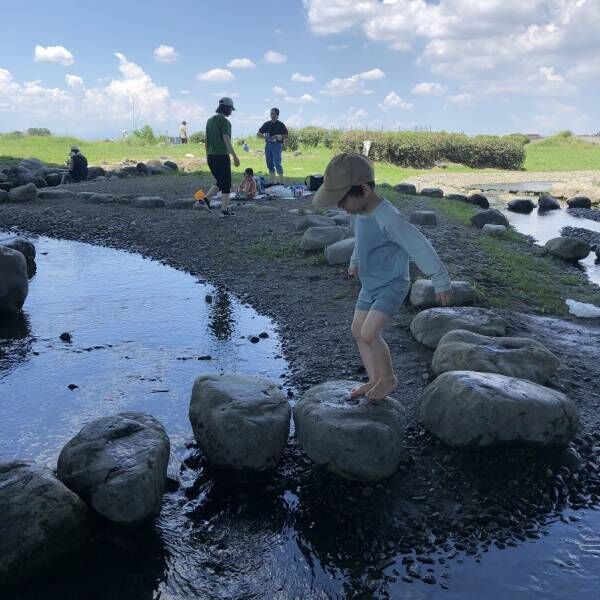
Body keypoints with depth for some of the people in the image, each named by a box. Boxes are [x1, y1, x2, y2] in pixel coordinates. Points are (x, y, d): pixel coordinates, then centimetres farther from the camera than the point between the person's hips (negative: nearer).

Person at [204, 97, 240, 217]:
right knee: (226, 184, 4)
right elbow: (226, 141, -19)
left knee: (220, 182, 19)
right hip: (222, 156, -7)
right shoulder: (225, 121, -13)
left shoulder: (210, 120, 11)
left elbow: (207, 140, 14)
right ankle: (225, 210, 6)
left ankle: (206, 199, 3)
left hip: (211, 157, 7)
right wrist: (235, 156, -18)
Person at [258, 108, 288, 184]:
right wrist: (264, 136, -9)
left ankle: (281, 180, -11)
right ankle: (273, 180, 13)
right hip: (268, 144, 5)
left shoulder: (280, 125, 1)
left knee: (277, 163, -14)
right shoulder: (267, 124, 12)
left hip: (277, 144, -5)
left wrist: (277, 136, -17)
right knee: (269, 163, 6)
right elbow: (259, 133, 12)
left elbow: (286, 136, -2)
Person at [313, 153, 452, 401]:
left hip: (392, 286, -9)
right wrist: (355, 262, 34)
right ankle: (375, 380, 23)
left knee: (369, 333, -17)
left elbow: (419, 246, -24)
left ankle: (388, 378, 6)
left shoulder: (388, 218, -30)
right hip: (370, 285, 9)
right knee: (358, 331, 11)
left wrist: (440, 280, -17)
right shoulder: (359, 211, -4)